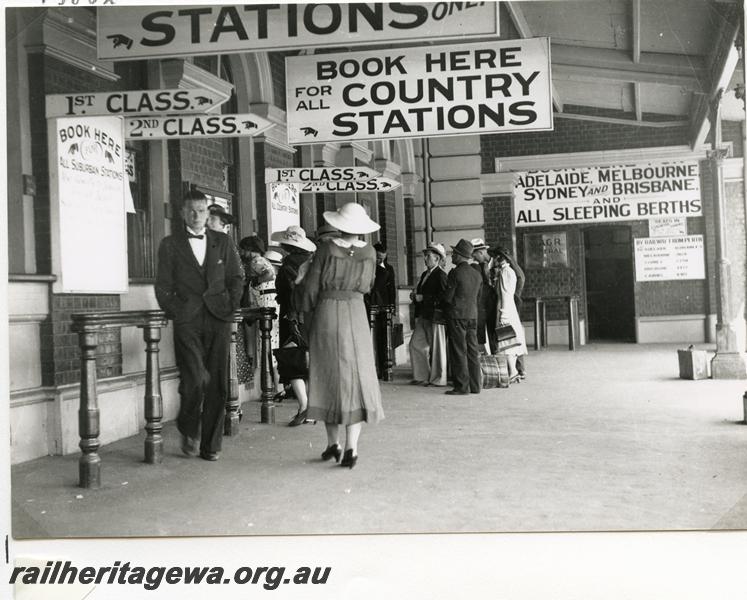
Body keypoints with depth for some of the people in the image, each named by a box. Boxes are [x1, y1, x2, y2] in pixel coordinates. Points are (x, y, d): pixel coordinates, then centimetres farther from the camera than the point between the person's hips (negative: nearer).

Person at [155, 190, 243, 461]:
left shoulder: (223, 242, 15)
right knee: (195, 379, -17)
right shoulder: (170, 245, 8)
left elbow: (236, 278, 16)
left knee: (217, 384, 1)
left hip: (219, 319, 2)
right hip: (187, 323, -2)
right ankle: (188, 430, 12)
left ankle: (211, 445, 13)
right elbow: (163, 287, 6)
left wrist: (230, 308, 4)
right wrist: (177, 313, -4)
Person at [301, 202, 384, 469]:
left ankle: (333, 443, 15)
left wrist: (308, 309, 10)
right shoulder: (369, 253, -1)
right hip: (356, 314, 1)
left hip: (326, 314, -1)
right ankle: (351, 447, -3)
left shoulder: (327, 249, -9)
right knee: (355, 378, 4)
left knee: (328, 377, 10)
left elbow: (311, 286, -4)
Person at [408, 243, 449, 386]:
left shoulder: (440, 275, -12)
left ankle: (438, 379, 9)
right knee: (415, 345, 8)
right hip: (422, 315, 9)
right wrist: (415, 296, 4)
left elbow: (442, 297, -20)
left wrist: (422, 298, -18)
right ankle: (422, 376, 16)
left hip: (434, 315, -9)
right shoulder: (424, 274, 18)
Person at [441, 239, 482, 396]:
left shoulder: (455, 273, -13)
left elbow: (447, 297, -12)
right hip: (472, 316, 7)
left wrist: (443, 294, 8)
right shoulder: (477, 274, 10)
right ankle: (475, 385, 12)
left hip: (457, 316, -7)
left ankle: (462, 386, -2)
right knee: (472, 352, 9)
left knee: (458, 352, -3)